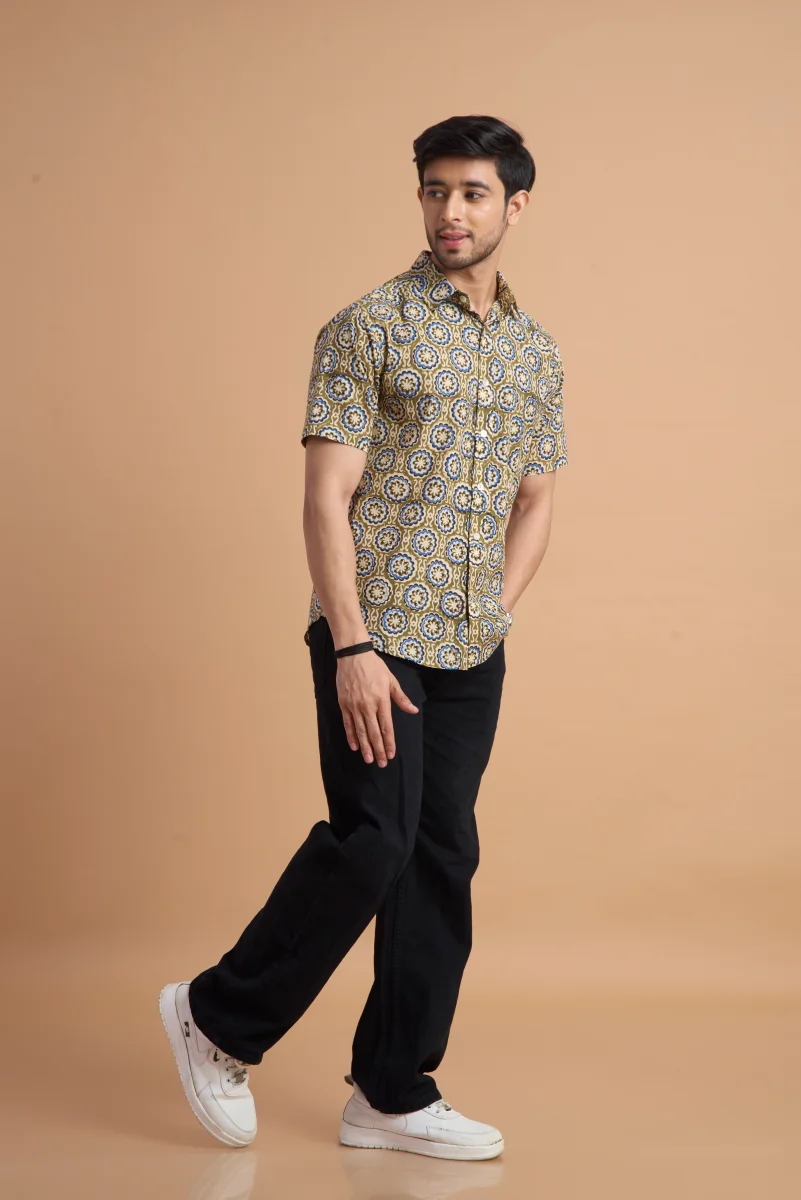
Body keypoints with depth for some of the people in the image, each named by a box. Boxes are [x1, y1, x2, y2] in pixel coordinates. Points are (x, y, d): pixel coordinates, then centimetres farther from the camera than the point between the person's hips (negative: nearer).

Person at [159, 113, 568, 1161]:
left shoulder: (536, 351, 13)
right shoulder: (369, 328, -5)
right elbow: (327, 499, -11)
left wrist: (492, 617, 9)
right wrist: (352, 647, -18)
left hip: (472, 655, 6)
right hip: (375, 639, -6)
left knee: (445, 859, 6)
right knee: (371, 842, -10)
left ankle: (394, 1093, 16)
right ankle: (221, 1018, 12)